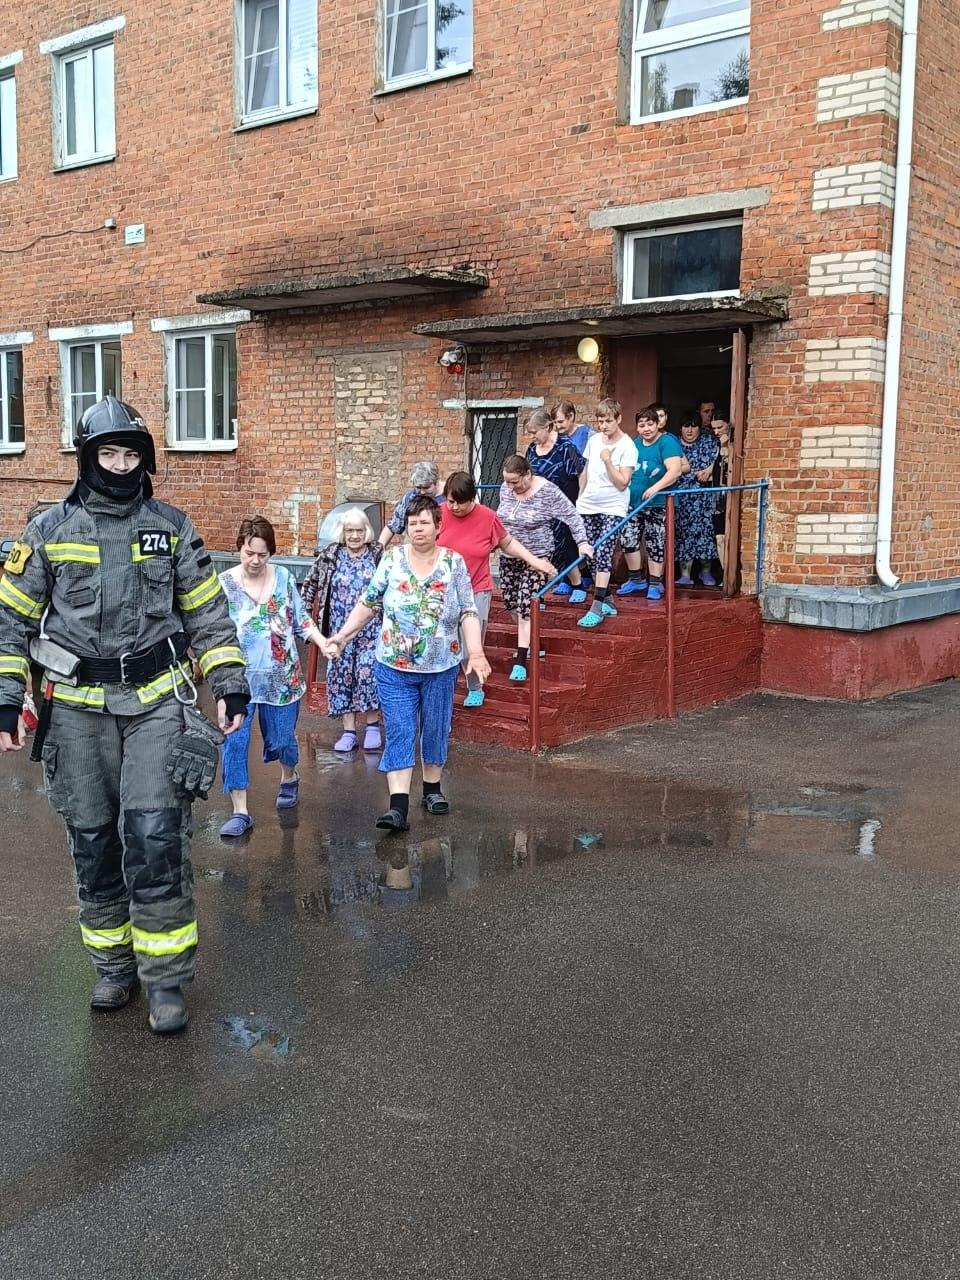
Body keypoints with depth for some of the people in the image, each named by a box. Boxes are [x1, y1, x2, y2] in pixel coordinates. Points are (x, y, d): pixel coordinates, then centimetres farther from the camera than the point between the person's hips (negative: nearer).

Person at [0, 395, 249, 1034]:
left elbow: (209, 614, 9)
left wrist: (230, 684, 2)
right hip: (79, 710, 1)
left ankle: (166, 977, 5)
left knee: (156, 837, -9)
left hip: (157, 701, -1)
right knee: (93, 841, 8)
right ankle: (114, 964, 26)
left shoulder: (172, 527, 5)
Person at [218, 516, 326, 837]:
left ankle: (289, 779, 45)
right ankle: (240, 812, -2)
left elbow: (301, 619, 8)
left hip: (281, 675, 1)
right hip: (240, 677, -1)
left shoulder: (284, 577, 0)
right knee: (234, 741, -10)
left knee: (281, 738, 11)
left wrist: (324, 643, -4)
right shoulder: (224, 583, -5)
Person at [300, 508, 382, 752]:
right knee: (341, 674, 3)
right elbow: (311, 583, 11)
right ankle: (349, 731, 11)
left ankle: (372, 726, 6)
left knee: (368, 672, -11)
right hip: (340, 629, 2)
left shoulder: (378, 554, 1)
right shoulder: (330, 555, 3)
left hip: (370, 629, -2)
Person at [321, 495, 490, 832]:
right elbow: (367, 604, 6)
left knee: (436, 729, 12)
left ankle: (432, 789, 32)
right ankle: (398, 807, -8)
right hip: (395, 667, 0)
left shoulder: (454, 563, -2)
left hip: (440, 667, 0)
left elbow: (468, 613, -4)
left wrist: (476, 652, -17)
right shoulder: (392, 559, -1)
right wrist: (341, 636, -1)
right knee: (399, 733, -5)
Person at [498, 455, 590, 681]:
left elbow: (572, 516, -13)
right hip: (509, 556, 6)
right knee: (510, 602, 9)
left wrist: (582, 542, -21)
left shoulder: (547, 492, -17)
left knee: (525, 606, -10)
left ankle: (521, 661, -7)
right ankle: (529, 641, 32)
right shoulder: (506, 489, -1)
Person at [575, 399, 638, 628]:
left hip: (613, 508, -6)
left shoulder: (627, 446, -10)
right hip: (588, 505, 6)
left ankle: (597, 608, -20)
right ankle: (606, 601, 18)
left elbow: (622, 483, -15)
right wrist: (580, 496, 18)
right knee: (593, 554, 5)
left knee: (603, 551, -17)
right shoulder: (594, 440, 7)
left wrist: (607, 460, -22)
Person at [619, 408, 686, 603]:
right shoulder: (636, 443, 11)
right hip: (633, 501, 6)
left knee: (655, 543, 1)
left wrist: (655, 487, -33)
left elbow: (675, 470, -22)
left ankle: (655, 584, 11)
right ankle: (635, 580, 20)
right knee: (628, 539, 5)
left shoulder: (667, 442, -11)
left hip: (657, 503, -6)